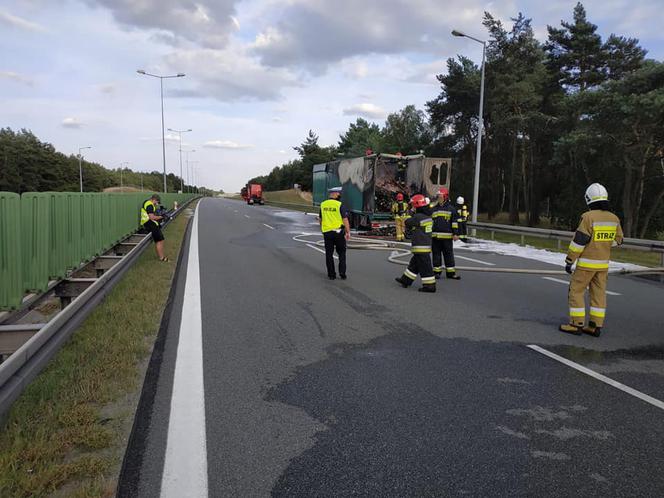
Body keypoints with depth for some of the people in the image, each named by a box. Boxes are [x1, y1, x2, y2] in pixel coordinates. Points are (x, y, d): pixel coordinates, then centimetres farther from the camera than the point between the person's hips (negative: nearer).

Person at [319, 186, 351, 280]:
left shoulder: (323, 205, 5)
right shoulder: (340, 205, -10)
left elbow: (320, 219, 13)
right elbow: (345, 219, -13)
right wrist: (348, 232, -7)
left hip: (327, 232, 4)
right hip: (338, 232, -3)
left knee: (329, 254, 9)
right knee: (341, 253, 10)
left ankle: (331, 274, 11)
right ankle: (342, 273, 5)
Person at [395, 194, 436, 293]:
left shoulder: (417, 217, -18)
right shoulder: (428, 217, 10)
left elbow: (407, 224, -3)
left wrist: (409, 217, 15)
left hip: (420, 247, -10)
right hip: (427, 245, 10)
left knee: (424, 267, -5)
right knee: (414, 263, 19)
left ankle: (430, 285, -2)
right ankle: (406, 280, 30)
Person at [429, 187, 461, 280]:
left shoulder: (451, 208, 3)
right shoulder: (433, 208, 9)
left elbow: (454, 222, 2)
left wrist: (455, 233, -4)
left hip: (447, 236, -2)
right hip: (435, 236, 2)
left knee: (449, 254, 4)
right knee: (436, 254, 7)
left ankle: (451, 272, 11)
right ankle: (437, 271, 16)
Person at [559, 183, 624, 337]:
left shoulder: (589, 217, -18)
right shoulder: (614, 218, 2)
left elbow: (578, 241, -18)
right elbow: (617, 240, 15)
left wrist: (569, 261, -11)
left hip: (587, 263, -6)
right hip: (603, 263, 6)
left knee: (576, 291, 3)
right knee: (598, 293, 10)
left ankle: (577, 325, 3)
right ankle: (596, 327, 13)